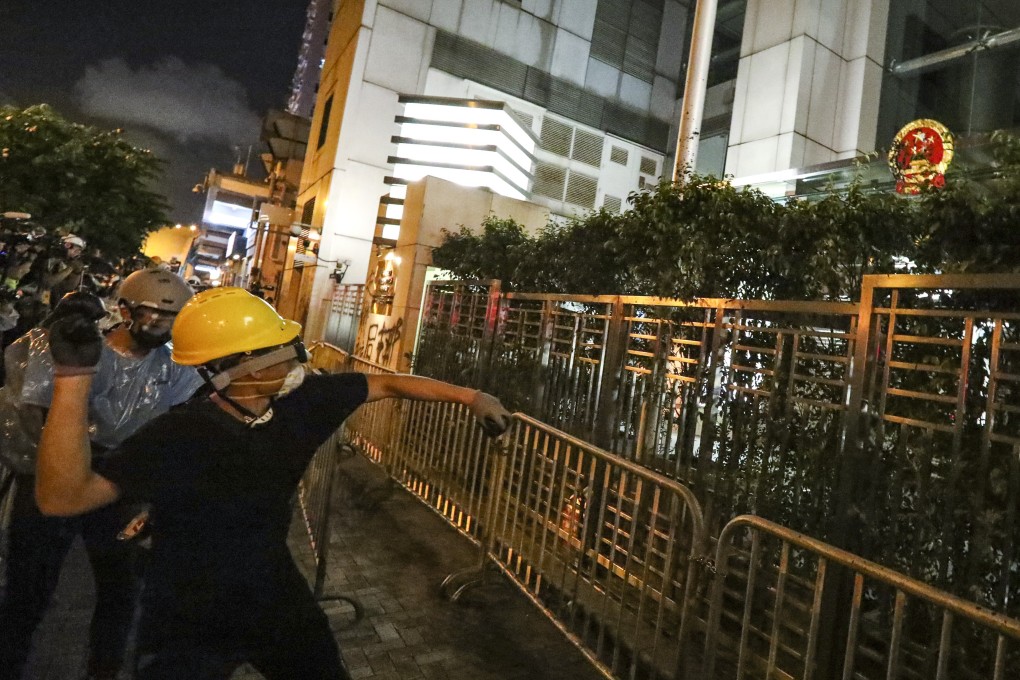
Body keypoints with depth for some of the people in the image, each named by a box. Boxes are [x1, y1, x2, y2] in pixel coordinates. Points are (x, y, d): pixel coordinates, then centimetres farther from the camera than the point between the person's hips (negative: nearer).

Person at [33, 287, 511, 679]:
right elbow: (63, 498, -33)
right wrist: (74, 378, -42)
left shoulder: (302, 402, -15)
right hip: (188, 621, -5)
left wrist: (469, 397, -7)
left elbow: (387, 384, -6)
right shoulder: (178, 436, -27)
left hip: (275, 592, 5)